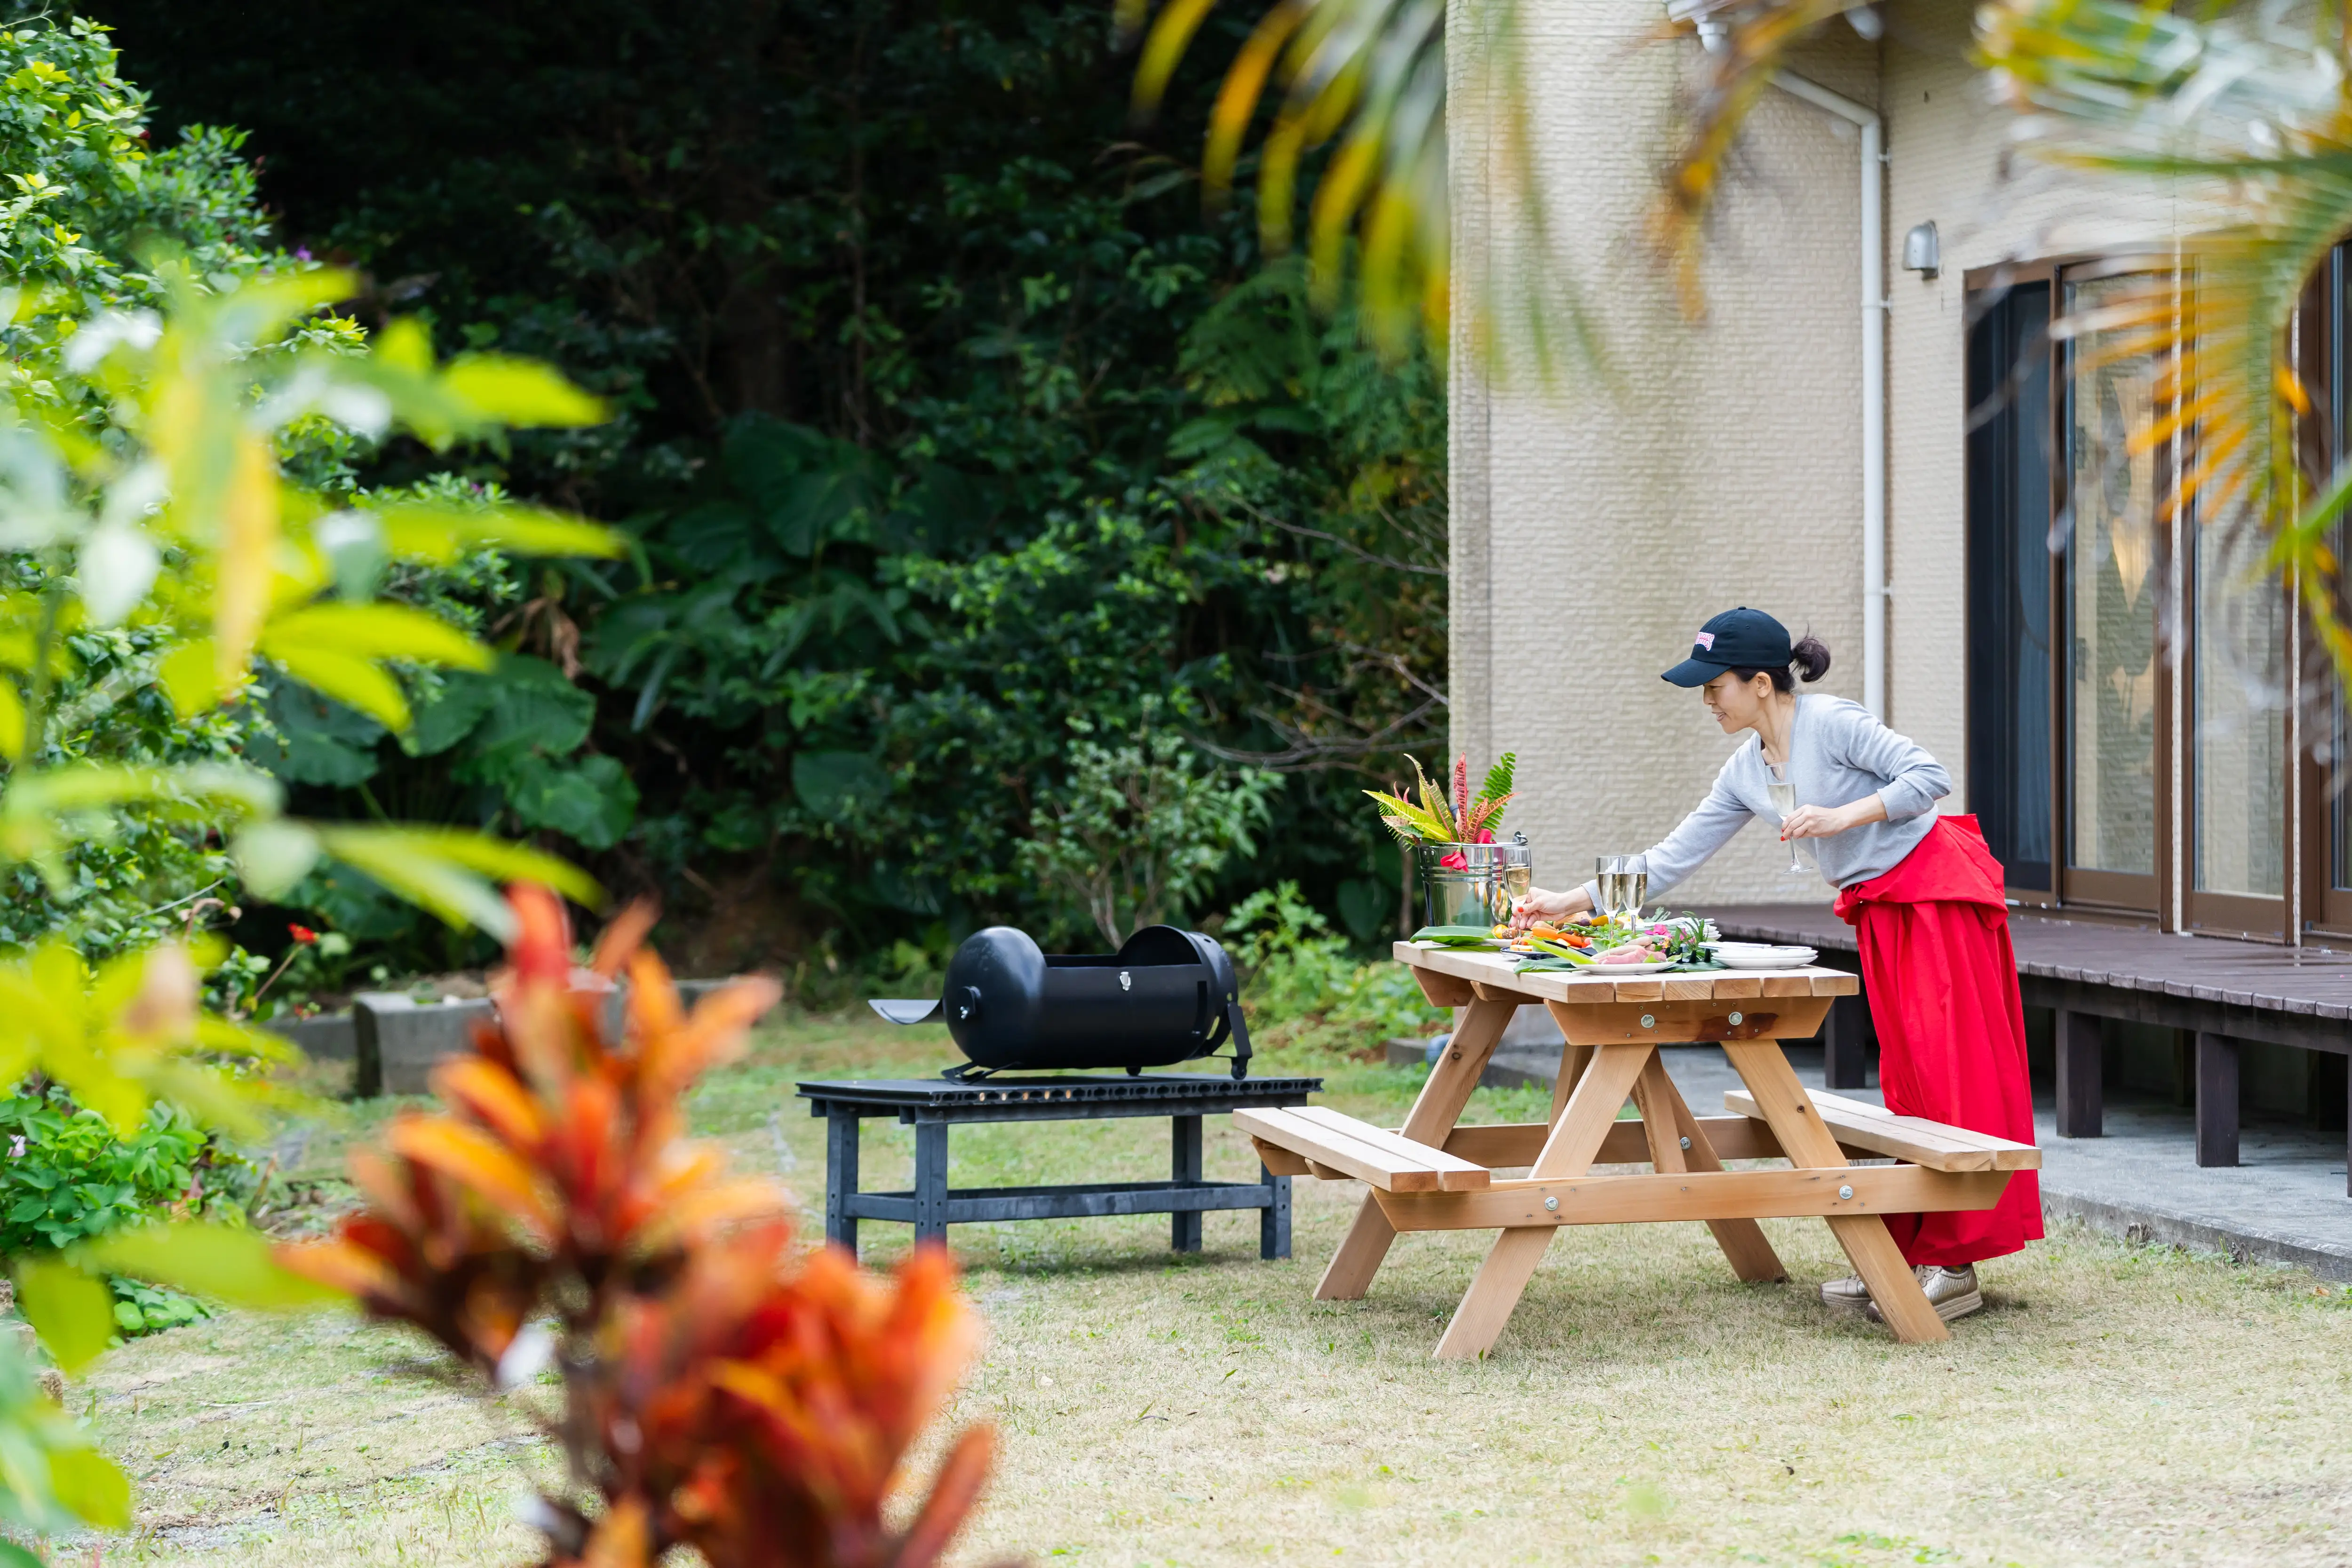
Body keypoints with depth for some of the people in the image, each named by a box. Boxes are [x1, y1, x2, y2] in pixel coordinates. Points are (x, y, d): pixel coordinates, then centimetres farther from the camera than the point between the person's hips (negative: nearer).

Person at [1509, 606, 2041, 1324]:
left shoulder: (1832, 722, -13)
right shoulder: (1745, 773, 9)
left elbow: (1930, 776, -17)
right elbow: (1674, 858, 10)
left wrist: (1844, 816, -24)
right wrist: (1570, 902, 6)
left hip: (1938, 890, -8)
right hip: (1880, 914, 8)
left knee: (1951, 1069, -8)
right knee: (1906, 1077, 9)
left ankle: (1955, 1266, -7)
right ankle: (1915, 1256, 11)